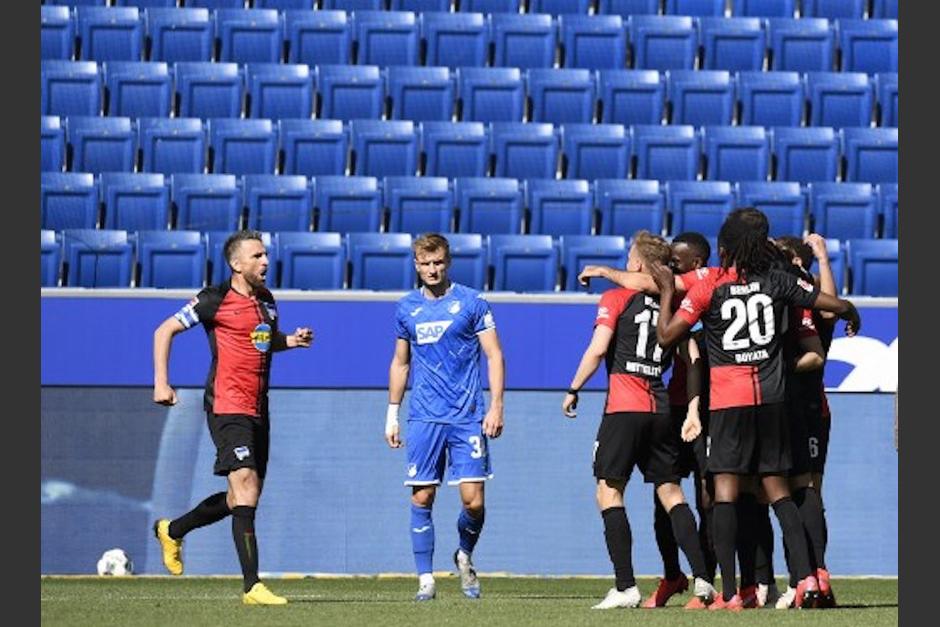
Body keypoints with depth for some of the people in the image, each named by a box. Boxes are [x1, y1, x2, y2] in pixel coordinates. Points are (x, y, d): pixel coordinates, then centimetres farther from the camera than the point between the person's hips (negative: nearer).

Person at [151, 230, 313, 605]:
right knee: (246, 491, -18)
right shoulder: (215, 300, -8)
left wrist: (291, 340, 9)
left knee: (241, 500, 14)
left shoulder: (266, 300, 14)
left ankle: (172, 531, 37)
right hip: (227, 406, -8)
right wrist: (161, 383, -10)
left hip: (257, 410, 8)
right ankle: (252, 587, -20)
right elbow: (164, 331, -2)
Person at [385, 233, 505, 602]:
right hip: (423, 418, 2)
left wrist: (496, 406, -8)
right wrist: (392, 414, 16)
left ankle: (465, 557, 22)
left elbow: (494, 356, 1)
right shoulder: (406, 308, 10)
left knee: (473, 500, -6)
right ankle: (425, 579, 4)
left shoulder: (471, 302, 0)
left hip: (467, 418, -2)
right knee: (421, 498, -2)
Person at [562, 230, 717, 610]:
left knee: (609, 492, 0)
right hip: (662, 409, 5)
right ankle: (701, 577, 0)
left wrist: (573, 390, -1)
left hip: (624, 408, -5)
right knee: (671, 493, 10)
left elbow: (598, 349, -11)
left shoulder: (616, 299, -1)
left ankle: (625, 587, -9)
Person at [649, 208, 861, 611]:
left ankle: (728, 593, -12)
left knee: (725, 487, -5)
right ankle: (806, 577, -1)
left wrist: (667, 291, 7)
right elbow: (839, 305, 7)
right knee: (777, 488, 11)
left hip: (728, 400, -3)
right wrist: (852, 316, 31)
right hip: (771, 397, 3)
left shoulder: (709, 288, -6)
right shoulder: (778, 283, 3)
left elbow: (666, 336, -7)